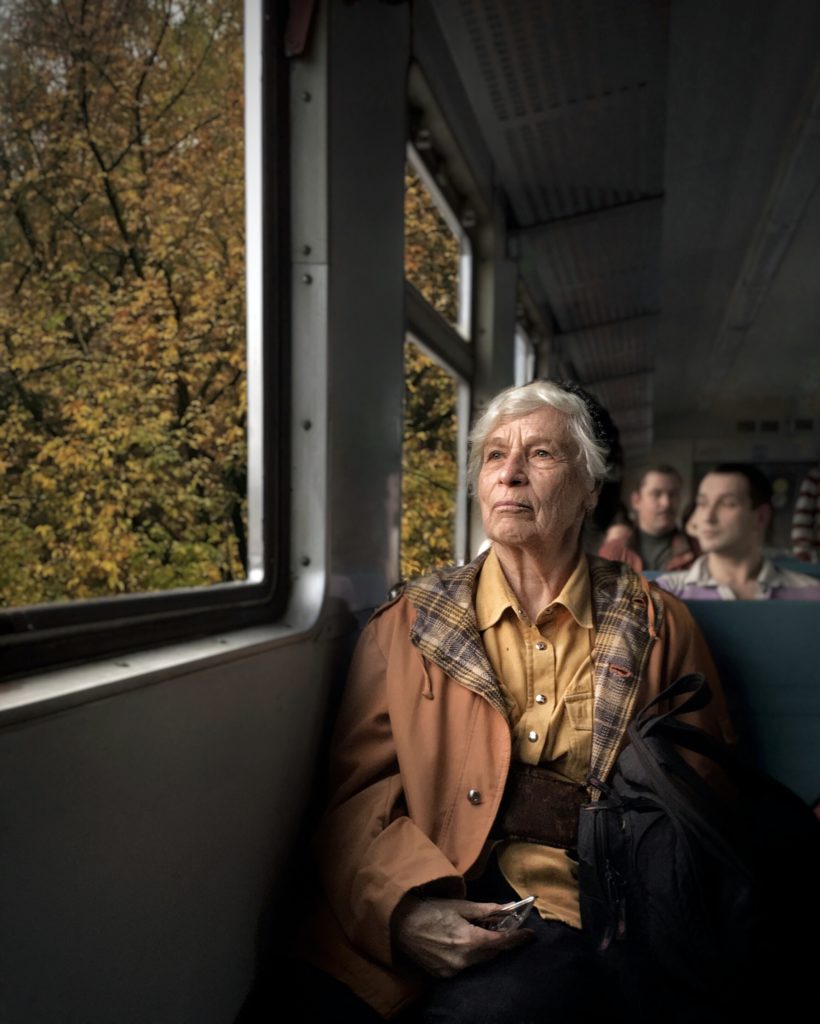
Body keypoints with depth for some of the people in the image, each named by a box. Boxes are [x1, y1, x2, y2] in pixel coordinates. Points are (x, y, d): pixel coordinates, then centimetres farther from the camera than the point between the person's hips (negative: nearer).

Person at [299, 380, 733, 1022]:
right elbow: (357, 789, 3)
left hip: (584, 911, 0)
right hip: (434, 913, 1)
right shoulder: (409, 623, 8)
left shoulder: (658, 626, 8)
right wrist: (403, 908, -15)